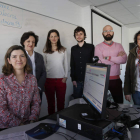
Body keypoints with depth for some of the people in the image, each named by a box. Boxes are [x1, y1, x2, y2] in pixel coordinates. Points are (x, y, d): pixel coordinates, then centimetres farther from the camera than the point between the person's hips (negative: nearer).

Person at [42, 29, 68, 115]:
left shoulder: (63, 50, 5)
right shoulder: (46, 51, 4)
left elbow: (66, 64, 6)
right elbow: (43, 65, 4)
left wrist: (65, 77, -1)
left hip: (61, 79, 0)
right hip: (49, 79, 0)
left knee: (61, 101, 6)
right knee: (50, 102, 10)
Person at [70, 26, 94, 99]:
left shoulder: (91, 47, 1)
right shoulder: (73, 49, 10)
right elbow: (72, 65, 10)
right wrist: (73, 79, 2)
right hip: (77, 80, 2)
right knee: (77, 99, 9)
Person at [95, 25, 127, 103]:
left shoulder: (119, 46, 8)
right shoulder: (98, 47, -1)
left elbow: (124, 59, -8)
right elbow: (102, 62, -14)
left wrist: (108, 57, -14)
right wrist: (117, 58, -4)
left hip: (116, 79, 3)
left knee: (119, 102, 11)